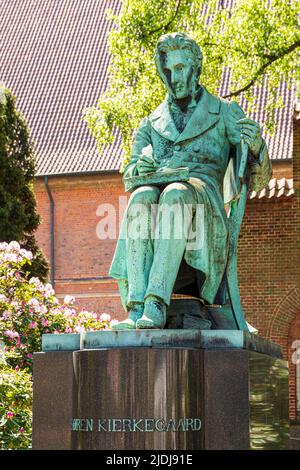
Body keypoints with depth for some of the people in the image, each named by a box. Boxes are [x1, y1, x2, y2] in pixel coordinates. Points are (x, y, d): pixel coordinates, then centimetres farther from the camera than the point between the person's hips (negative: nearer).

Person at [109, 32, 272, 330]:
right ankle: (136, 310, -47)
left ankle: (156, 305, -51)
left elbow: (258, 180, 11)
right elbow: (130, 175, 19)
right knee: (141, 199, -36)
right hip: (156, 190, 3)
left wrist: (256, 146, -12)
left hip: (201, 198, -3)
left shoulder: (226, 113, 18)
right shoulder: (150, 124, 28)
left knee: (175, 196, -40)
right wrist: (139, 168, -7)